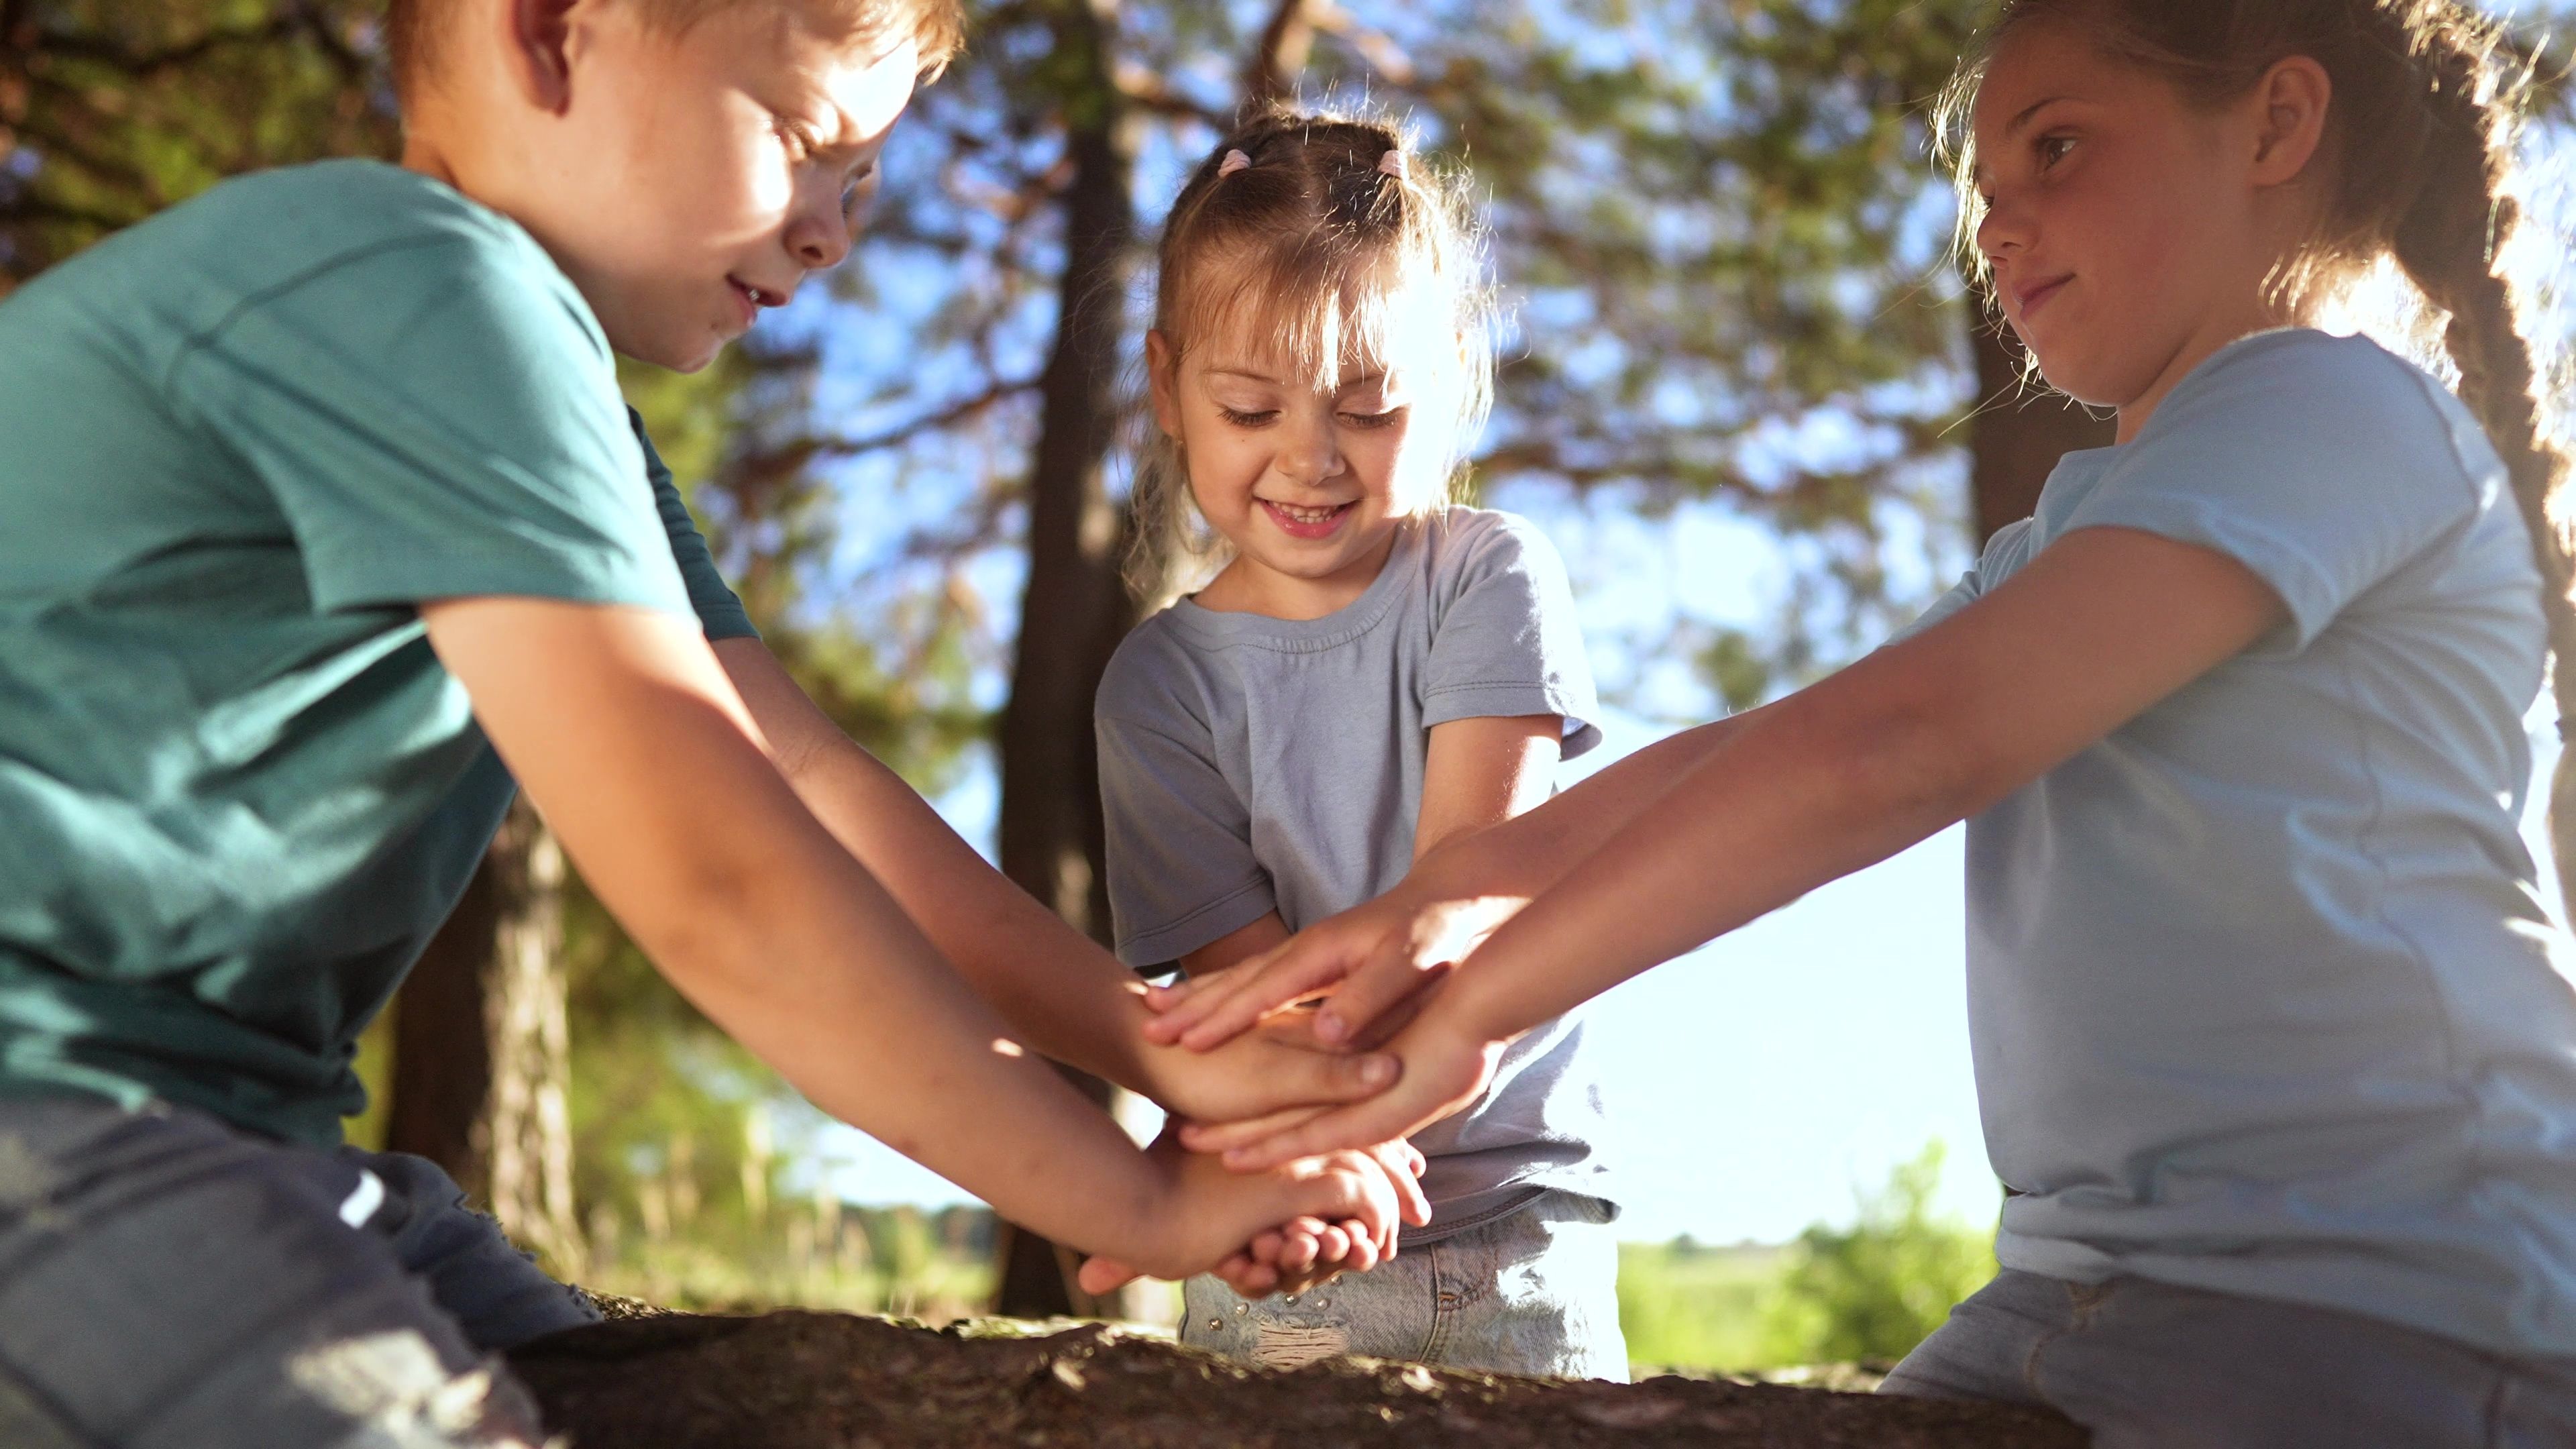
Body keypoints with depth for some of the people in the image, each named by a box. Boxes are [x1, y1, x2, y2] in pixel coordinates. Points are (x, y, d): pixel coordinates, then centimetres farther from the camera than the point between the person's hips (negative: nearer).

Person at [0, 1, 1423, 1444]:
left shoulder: (554, 396, 16)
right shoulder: (426, 292, -18)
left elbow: (808, 777, 9)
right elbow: (717, 882, -23)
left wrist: (1173, 1049, -1)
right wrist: (1146, 1203, -15)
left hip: (231, 1125, 10)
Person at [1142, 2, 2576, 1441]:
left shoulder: (2331, 405, -7)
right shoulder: (2081, 528, 24)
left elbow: (1891, 749, -19)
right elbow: (1754, 752, 11)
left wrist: (1467, 1013, -16)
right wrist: (1447, 895, -6)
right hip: (2077, 1299, 8)